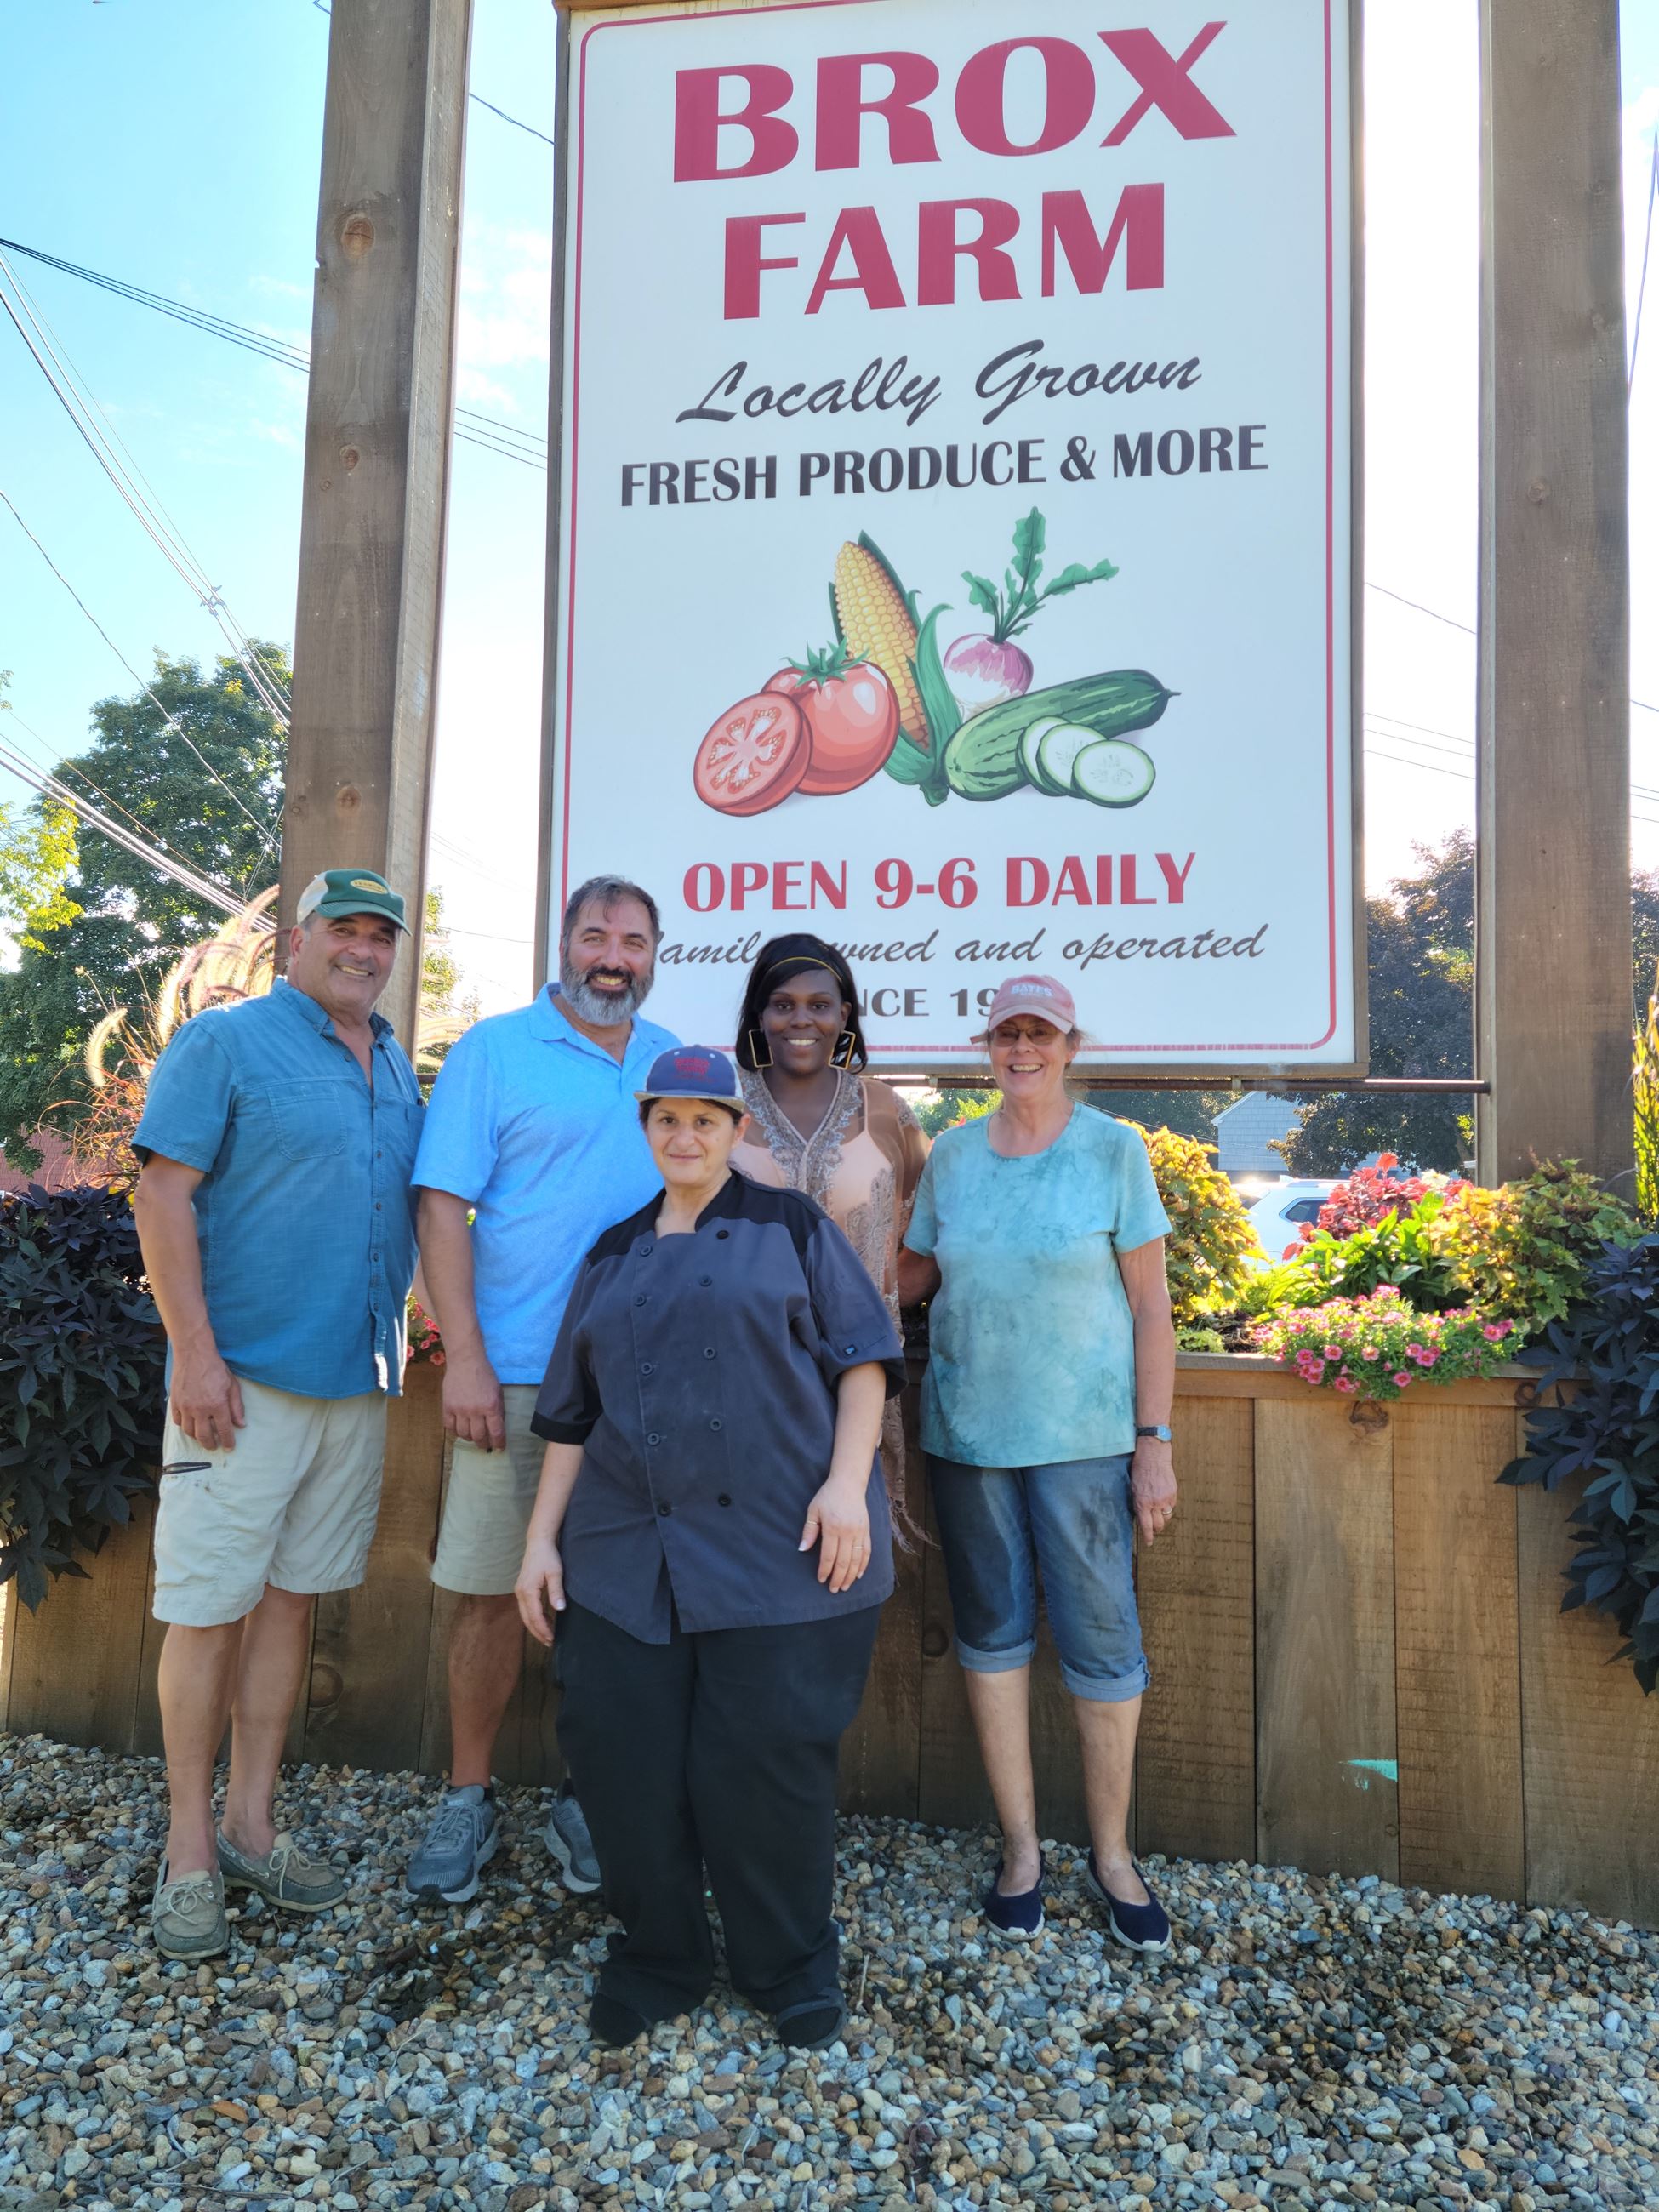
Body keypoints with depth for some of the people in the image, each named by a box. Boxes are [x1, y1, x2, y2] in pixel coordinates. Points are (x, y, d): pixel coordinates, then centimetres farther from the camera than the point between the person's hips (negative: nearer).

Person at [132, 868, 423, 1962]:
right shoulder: (226, 1041, -5)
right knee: (209, 1609, 2)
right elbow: (162, 1194, -11)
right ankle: (191, 1851, 16)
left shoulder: (398, 1069, 14)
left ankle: (251, 1826, 26)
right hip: (242, 1378, -6)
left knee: (290, 1601, 13)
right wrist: (196, 1353, -16)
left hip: (355, 1380, 6)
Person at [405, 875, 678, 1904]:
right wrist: (464, 1358, -13)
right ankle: (469, 1800, 22)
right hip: (516, 1374, -3)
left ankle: (591, 1798, 26)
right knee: (491, 1590, 4)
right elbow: (445, 1205, -6)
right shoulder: (494, 1050, -1)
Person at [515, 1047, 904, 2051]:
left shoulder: (791, 1227, 6)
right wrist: (542, 1538, 11)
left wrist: (847, 1483, -13)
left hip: (779, 1549, -4)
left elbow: (863, 1357, -2)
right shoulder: (613, 1257, 17)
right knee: (622, 1753, 2)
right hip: (628, 1555, 4)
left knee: (765, 1757, -1)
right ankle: (658, 1958, 25)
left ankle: (790, 1964, 23)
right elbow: (572, 1414, 17)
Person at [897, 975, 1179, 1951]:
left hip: (1083, 1434, -3)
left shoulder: (1113, 1149, -4)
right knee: (993, 1632, 10)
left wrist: (1154, 1442, -8)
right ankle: (1021, 1846, 26)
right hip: (967, 1430, 3)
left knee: (1101, 1640, 2)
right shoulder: (952, 1154, 6)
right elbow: (912, 1274, 14)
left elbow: (1151, 1306, -5)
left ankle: (1113, 1854, 21)